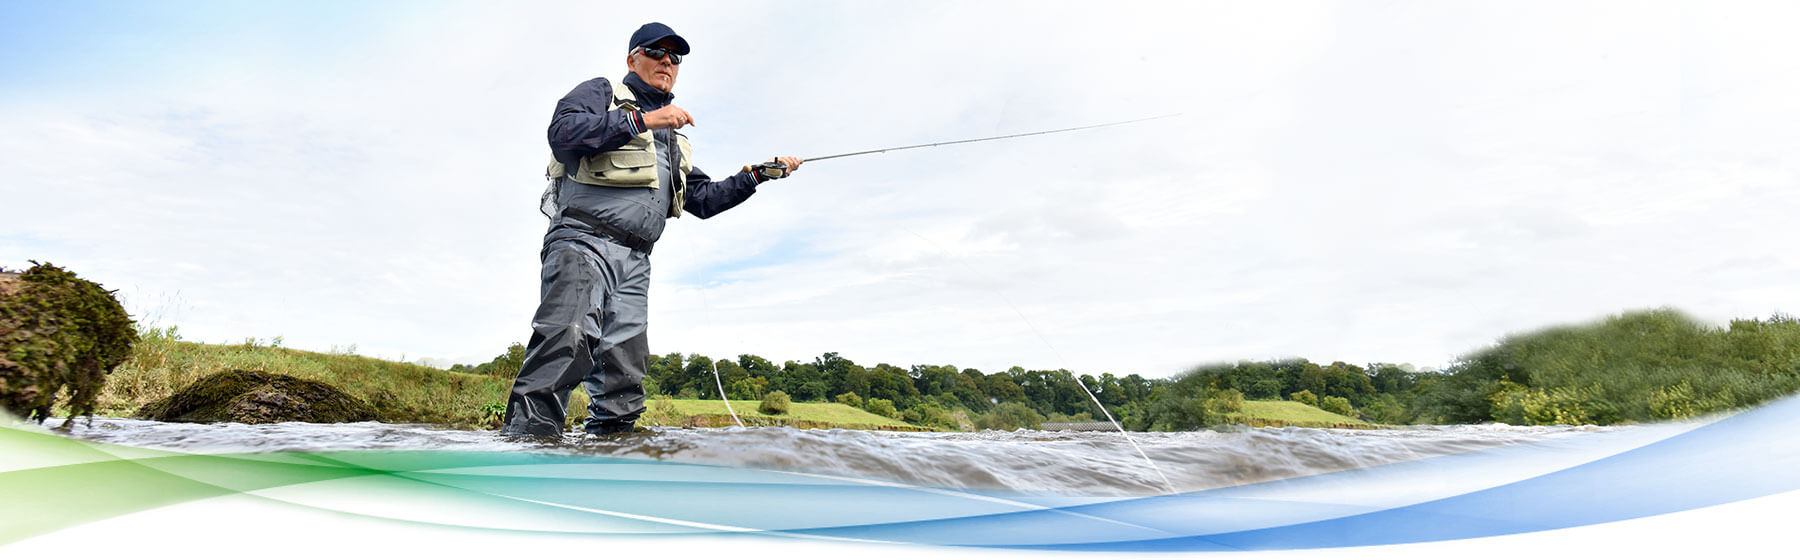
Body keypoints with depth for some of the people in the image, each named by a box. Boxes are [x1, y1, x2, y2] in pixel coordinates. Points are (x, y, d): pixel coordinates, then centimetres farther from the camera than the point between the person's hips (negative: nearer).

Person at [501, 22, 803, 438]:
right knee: (567, 339, -30)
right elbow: (563, 132, -8)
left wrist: (758, 174, 25)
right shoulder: (600, 93, 13)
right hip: (583, 241, -7)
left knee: (624, 376, -1)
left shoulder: (673, 140, 33)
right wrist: (642, 120, -12)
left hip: (634, 263, 8)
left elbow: (704, 200, 34)